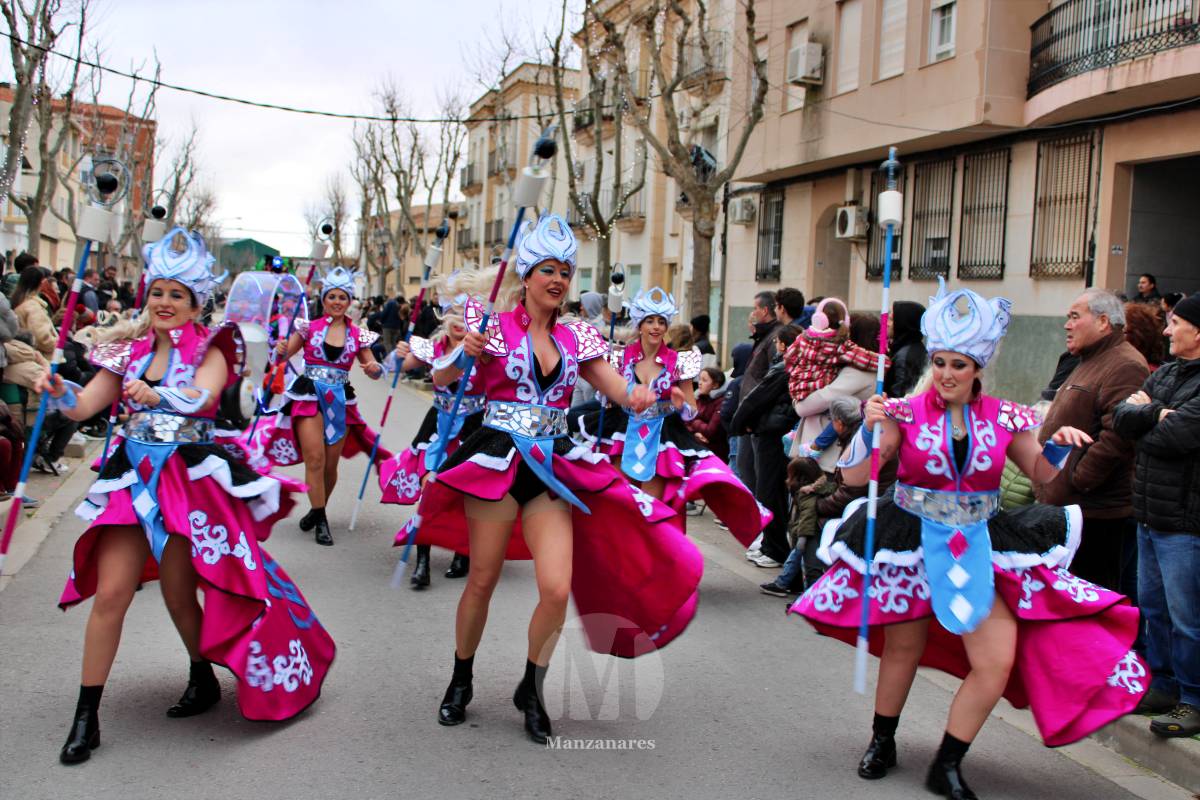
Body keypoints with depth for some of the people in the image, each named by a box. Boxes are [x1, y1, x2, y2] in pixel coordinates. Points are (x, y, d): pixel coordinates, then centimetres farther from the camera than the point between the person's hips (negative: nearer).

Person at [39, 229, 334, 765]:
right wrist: (59, 390, -22)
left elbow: (202, 395, -24)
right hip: (134, 478, 3)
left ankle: (203, 681, 30)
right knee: (110, 592, -2)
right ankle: (86, 715, 6)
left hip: (189, 477, -3)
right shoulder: (128, 351, 9)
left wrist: (154, 395, -42)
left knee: (178, 593, 3)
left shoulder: (208, 350, -2)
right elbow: (84, 405, 0)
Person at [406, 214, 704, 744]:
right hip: (496, 458, -3)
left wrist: (640, 395, -16)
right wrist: (465, 352, -23)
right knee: (482, 580, 4)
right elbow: (441, 381, -3)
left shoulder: (575, 337, 10)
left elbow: (620, 391, 7)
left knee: (558, 587, -7)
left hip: (554, 466, 3)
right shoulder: (495, 325, 0)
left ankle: (531, 689, 16)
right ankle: (461, 680, 29)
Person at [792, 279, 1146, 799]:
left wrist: (1059, 447, -10)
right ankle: (882, 743, 37)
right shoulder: (906, 413, -8)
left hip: (979, 546, 2)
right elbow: (854, 477, -10)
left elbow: (1043, 476, 9)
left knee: (998, 661, -7)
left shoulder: (1005, 418, -2)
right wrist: (869, 429, -24)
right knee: (903, 650, 11)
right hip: (912, 544, -2)